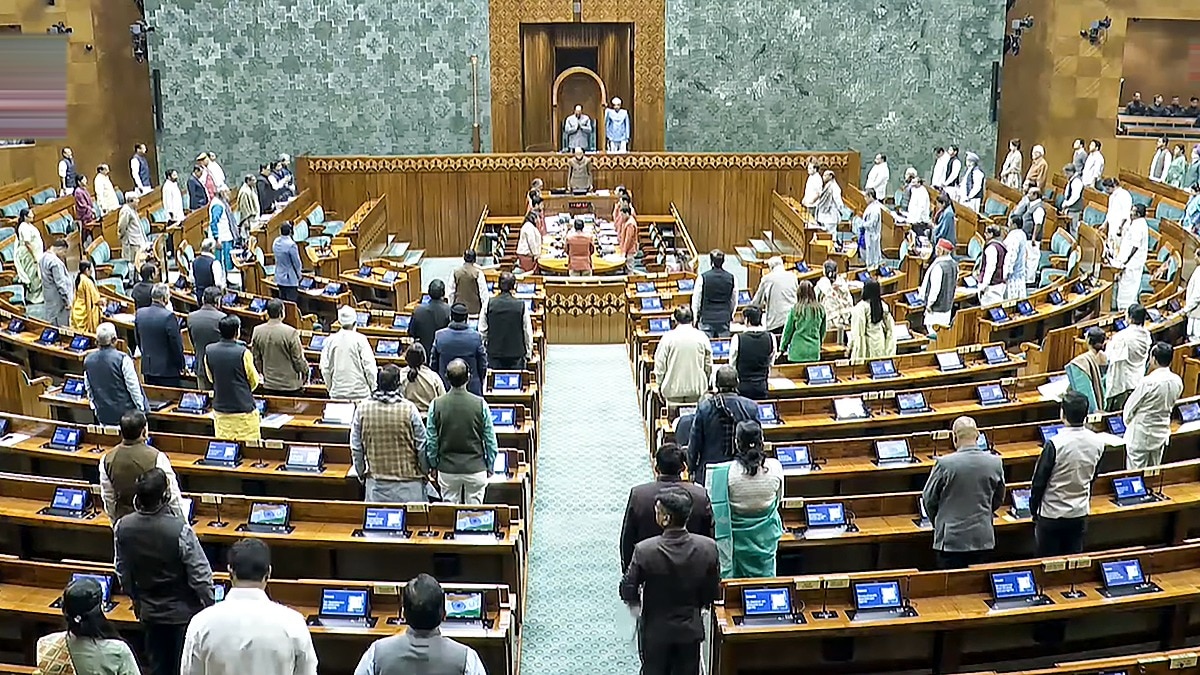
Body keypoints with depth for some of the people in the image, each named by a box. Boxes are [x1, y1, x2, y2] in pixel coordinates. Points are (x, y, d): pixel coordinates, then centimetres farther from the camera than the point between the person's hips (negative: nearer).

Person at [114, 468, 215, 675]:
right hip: (184, 612, -4)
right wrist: (209, 606, -2)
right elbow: (200, 575, -19)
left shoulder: (122, 528, -13)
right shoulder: (180, 531, -28)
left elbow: (123, 573, 2)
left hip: (150, 612, 4)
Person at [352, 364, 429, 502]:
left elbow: (356, 448, 4)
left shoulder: (362, 408, -4)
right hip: (408, 479, -2)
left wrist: (361, 473, 18)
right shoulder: (409, 409, -12)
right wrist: (425, 472, 11)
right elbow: (422, 446, -5)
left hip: (376, 482, 3)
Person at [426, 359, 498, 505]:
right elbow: (490, 440, -5)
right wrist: (490, 466, 8)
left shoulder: (436, 404, -9)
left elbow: (431, 441, -2)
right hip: (476, 468, -1)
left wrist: (433, 465, 13)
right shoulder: (480, 404, -12)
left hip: (447, 469, 1)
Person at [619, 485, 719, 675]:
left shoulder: (644, 550, -26)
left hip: (655, 630, -2)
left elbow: (628, 590, -14)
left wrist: (635, 605, 7)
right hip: (691, 629, 2)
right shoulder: (708, 547, -19)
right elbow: (713, 593, -7)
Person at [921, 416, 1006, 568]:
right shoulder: (995, 462, -3)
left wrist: (938, 522, 16)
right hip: (983, 538, 4)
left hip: (951, 537, -4)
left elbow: (929, 498, -2)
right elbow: (998, 499, 12)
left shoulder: (945, 463, -15)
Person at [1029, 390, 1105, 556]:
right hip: (1080, 513, 5)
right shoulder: (1097, 442, -6)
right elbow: (1093, 477, 10)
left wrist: (1033, 510, 1)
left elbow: (1039, 481, -14)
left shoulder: (1054, 444, -23)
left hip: (1052, 513, -5)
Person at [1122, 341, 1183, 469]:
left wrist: (1127, 422, 7)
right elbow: (1171, 406, 9)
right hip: (1162, 433, 6)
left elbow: (1130, 406, -12)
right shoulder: (1177, 381, -6)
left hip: (1141, 434, -6)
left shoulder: (1148, 382, -24)